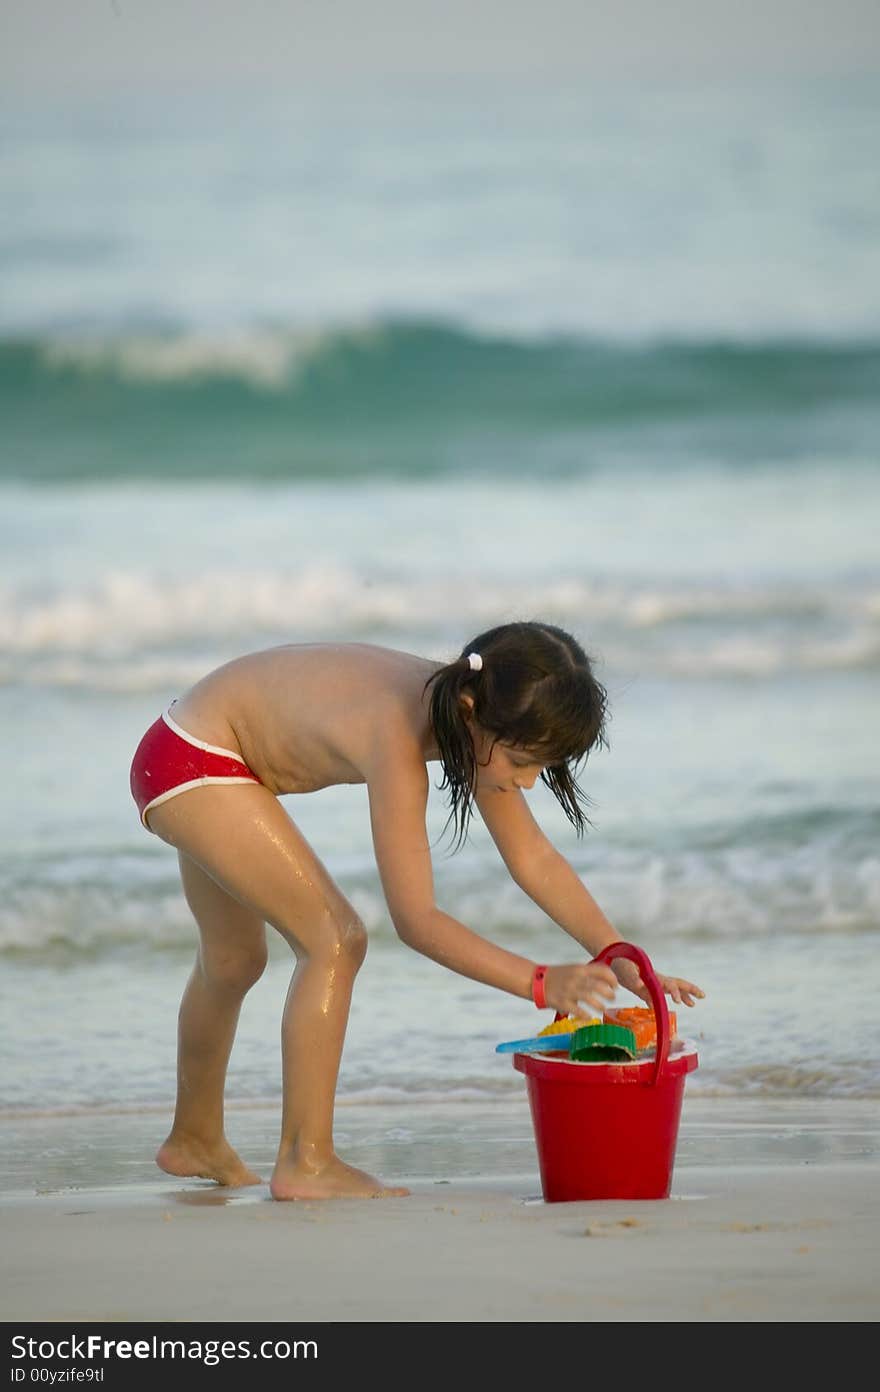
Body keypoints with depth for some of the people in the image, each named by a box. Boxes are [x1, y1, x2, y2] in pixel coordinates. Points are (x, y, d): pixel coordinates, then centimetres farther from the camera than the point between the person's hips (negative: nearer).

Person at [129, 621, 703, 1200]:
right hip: (189, 763, -10)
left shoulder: (476, 716, -11)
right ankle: (305, 1162, -11)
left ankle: (195, 1141, 46)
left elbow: (534, 859, -4)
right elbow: (416, 920, -37)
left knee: (235, 962, 25)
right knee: (336, 938, -17)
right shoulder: (398, 738, -36)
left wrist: (620, 959, -12)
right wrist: (541, 983, -42)